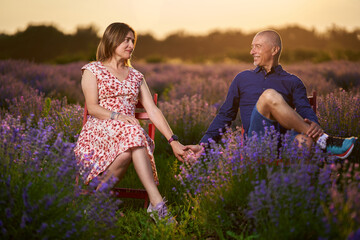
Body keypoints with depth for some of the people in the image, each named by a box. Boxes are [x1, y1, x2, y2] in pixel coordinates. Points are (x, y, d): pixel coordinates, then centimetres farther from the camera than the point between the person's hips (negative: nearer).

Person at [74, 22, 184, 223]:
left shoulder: (136, 76, 23)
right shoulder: (93, 70, 12)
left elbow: (153, 110, 11)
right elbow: (92, 107, -3)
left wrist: (173, 140, -2)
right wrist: (117, 116, -22)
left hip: (130, 131, 4)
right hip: (99, 132, -3)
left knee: (128, 151, -37)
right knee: (131, 132, -38)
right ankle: (157, 203, -42)